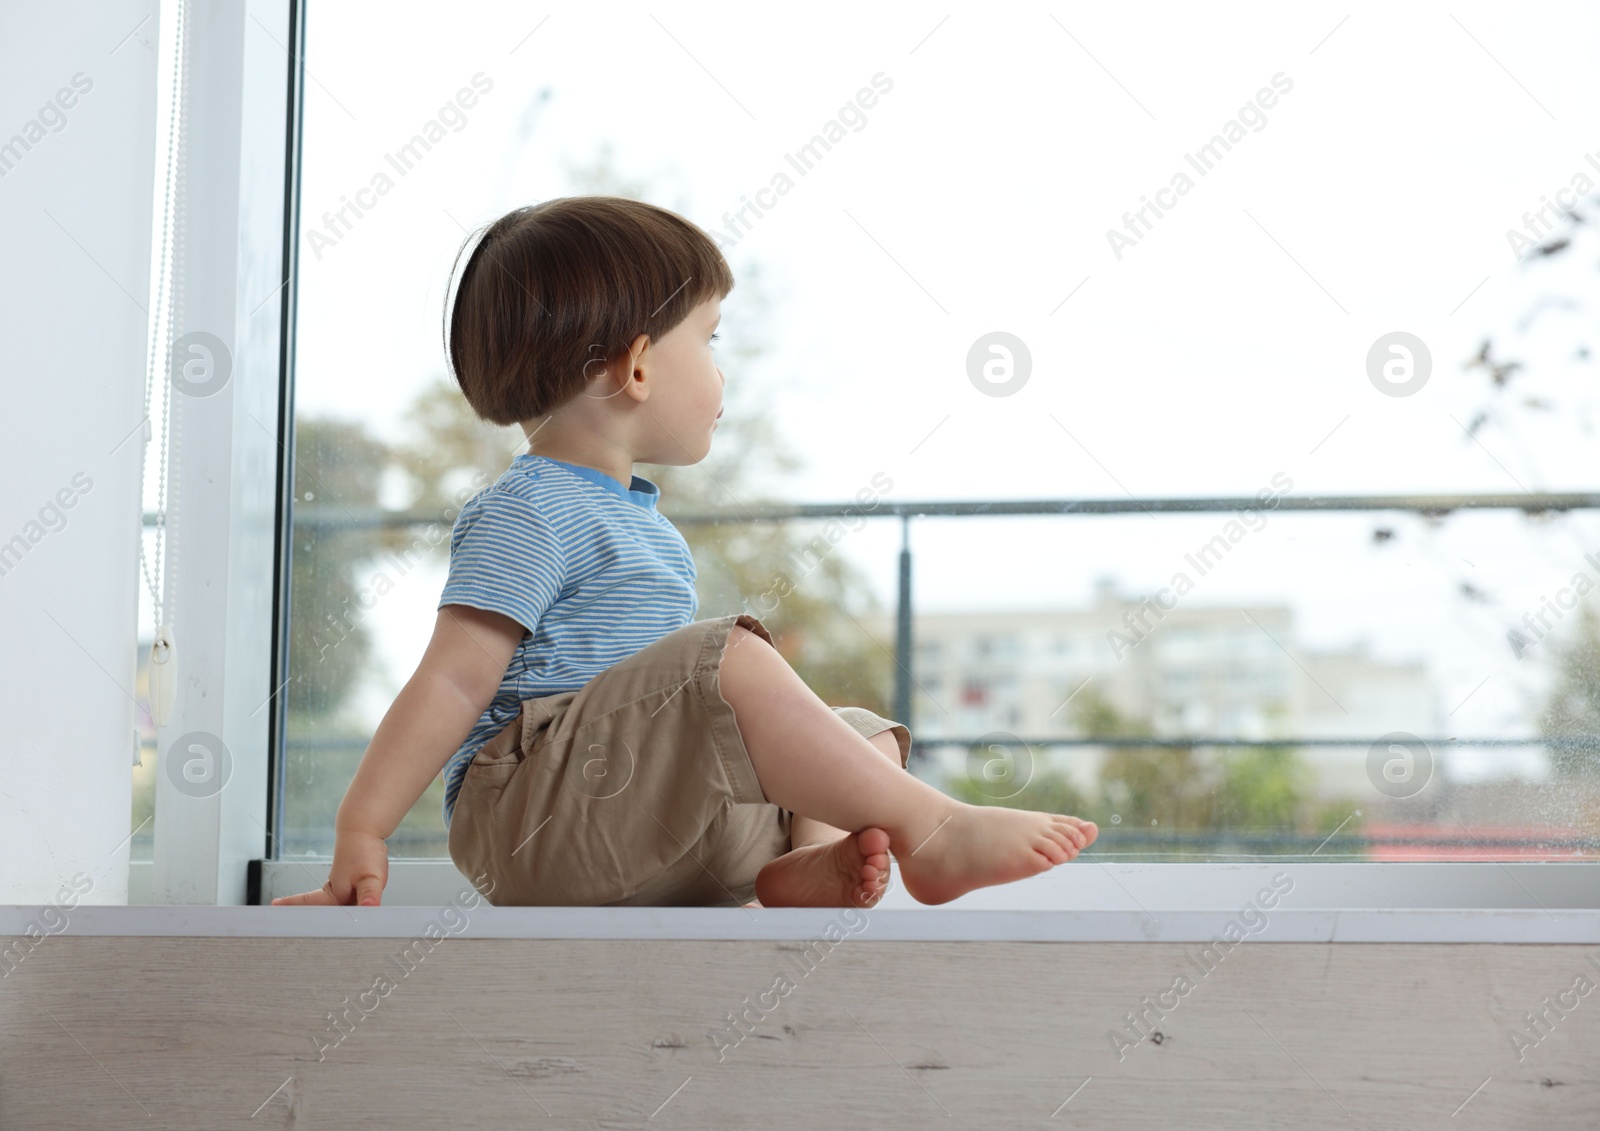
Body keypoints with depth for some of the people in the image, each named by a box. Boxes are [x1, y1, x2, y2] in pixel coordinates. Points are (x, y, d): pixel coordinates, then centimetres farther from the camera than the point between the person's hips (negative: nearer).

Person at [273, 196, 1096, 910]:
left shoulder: (633, 518, 24)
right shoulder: (526, 514, -7)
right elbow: (452, 684, -14)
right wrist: (359, 834, -19)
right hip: (534, 817, -10)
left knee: (861, 736, 6)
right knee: (729, 656, -28)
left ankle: (804, 862, -25)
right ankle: (934, 830, -23)